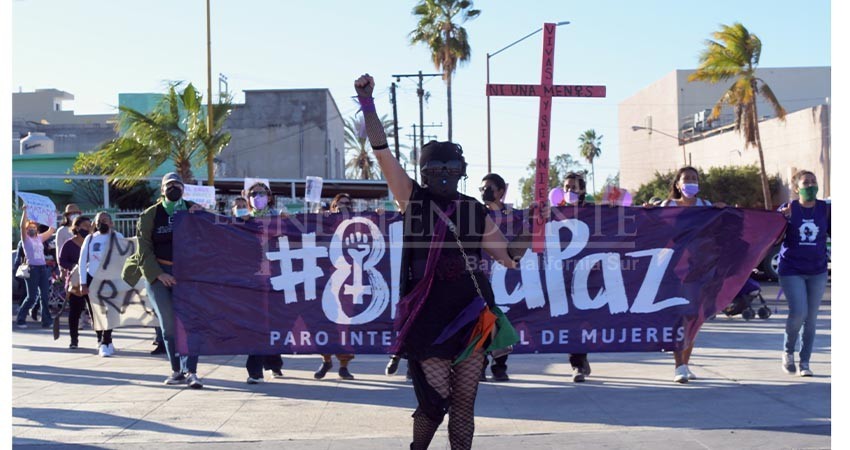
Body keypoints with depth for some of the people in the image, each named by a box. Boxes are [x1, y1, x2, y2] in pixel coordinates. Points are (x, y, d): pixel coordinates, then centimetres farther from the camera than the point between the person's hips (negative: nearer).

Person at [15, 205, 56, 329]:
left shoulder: (40, 238, 17)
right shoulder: (26, 239, 3)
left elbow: (51, 230, 19)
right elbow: (22, 226, -13)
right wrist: (24, 211, -17)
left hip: (43, 268, 5)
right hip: (32, 268, -5)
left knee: (45, 296, 2)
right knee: (31, 297, -5)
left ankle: (46, 321, 5)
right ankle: (20, 319, 7)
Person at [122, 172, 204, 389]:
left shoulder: (194, 210, 10)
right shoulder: (150, 215, 7)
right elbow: (144, 249, 3)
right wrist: (159, 274, -8)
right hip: (158, 273, 0)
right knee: (169, 324, 0)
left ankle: (190, 371, -13)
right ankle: (177, 370, 8)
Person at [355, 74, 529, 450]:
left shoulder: (475, 211, 9)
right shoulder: (413, 200, 3)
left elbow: (509, 257, 11)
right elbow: (382, 151, -4)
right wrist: (367, 102, -10)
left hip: (470, 313, 2)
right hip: (428, 315, -2)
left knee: (464, 403, 4)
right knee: (435, 400, -5)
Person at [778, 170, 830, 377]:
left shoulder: (825, 209, 4)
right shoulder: (788, 209, -2)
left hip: (817, 271, 3)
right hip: (791, 270, -3)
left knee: (811, 317, 5)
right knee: (798, 313, -13)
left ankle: (804, 363, 14)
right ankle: (788, 352, 12)